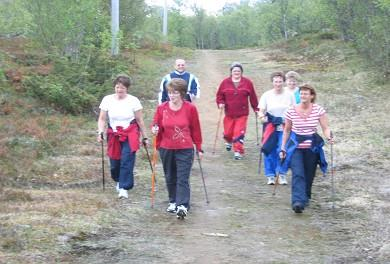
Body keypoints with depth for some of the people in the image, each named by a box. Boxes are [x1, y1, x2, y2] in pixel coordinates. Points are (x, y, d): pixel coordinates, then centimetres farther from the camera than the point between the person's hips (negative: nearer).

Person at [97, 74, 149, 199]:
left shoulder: (133, 100, -6)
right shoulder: (107, 99, -3)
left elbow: (139, 120, 0)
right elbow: (102, 119, -1)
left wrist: (145, 137, 3)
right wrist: (100, 132, -16)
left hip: (130, 134, -2)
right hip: (113, 135, 2)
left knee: (127, 161, -13)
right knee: (114, 162, 6)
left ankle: (124, 188, -8)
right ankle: (118, 181, 37)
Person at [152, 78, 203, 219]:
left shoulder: (190, 108, -5)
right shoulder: (161, 108, -1)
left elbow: (196, 130, 2)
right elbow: (156, 126, 8)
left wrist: (199, 148, 5)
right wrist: (155, 130, -17)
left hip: (185, 150, -3)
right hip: (166, 149, 3)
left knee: (183, 179, -8)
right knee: (170, 178, 14)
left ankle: (183, 206, -10)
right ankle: (173, 202, 28)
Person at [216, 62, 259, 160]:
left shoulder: (247, 83, -1)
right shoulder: (225, 82, 0)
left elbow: (253, 97, 6)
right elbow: (219, 95, 9)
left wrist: (256, 109, 9)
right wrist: (220, 103, -9)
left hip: (242, 114, -1)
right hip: (229, 113, 1)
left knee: (239, 133, -9)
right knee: (228, 132, 7)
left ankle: (238, 151, 1)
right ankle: (229, 141, 42)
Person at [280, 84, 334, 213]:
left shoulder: (318, 110, -5)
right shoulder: (291, 111, -5)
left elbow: (325, 128, -4)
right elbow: (286, 131, 5)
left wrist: (329, 137, -26)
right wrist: (283, 148, 5)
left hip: (312, 148, 1)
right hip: (295, 147, -1)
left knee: (309, 176, 8)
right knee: (298, 174, -16)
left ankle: (305, 198, 29)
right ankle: (298, 202, -24)